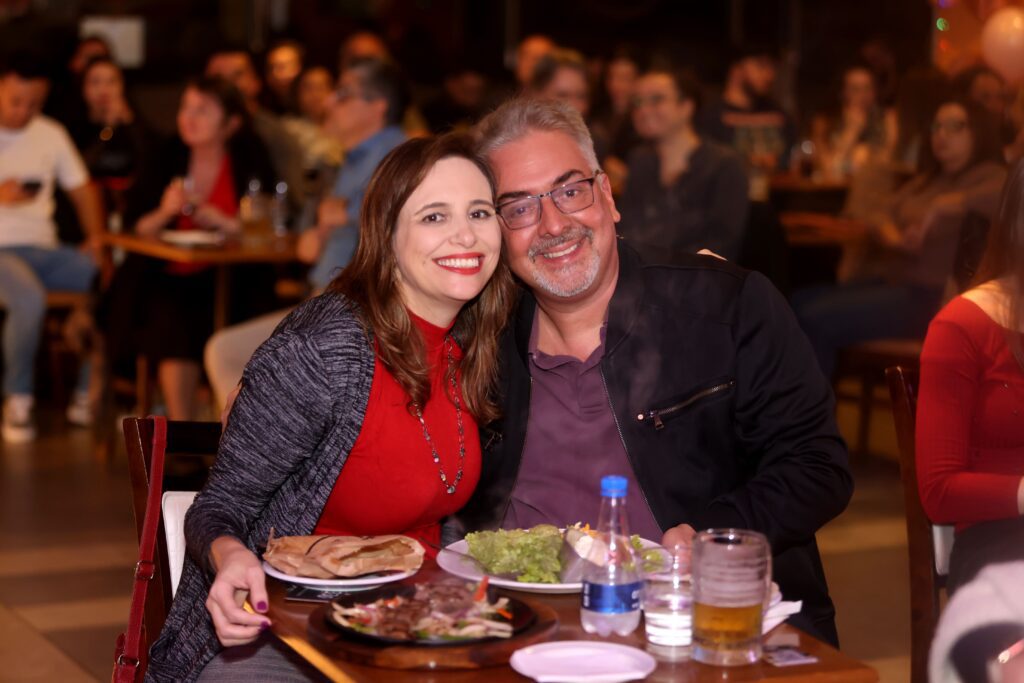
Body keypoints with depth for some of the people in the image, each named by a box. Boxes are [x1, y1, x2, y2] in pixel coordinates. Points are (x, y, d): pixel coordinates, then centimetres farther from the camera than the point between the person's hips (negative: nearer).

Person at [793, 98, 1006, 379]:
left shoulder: (988, 176, 1)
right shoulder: (925, 180, 26)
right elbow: (879, 216, 15)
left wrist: (944, 206, -29)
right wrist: (892, 236, -10)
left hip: (926, 295, -8)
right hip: (882, 281, 8)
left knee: (816, 320, -25)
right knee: (793, 304, -11)